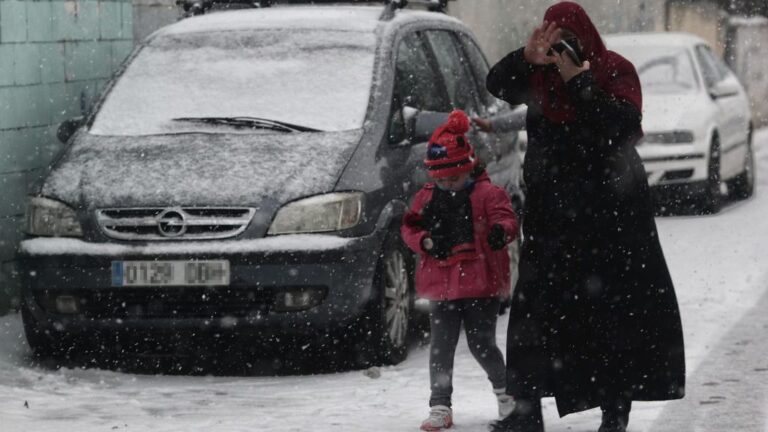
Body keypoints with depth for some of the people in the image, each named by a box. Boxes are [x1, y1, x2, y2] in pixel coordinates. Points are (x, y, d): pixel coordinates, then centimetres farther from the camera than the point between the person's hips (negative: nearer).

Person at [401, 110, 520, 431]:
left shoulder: (486, 193, -3)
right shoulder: (426, 197, 9)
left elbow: (506, 217, -12)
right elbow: (409, 227, 10)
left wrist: (501, 231, -36)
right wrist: (425, 241, -11)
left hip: (481, 285, -4)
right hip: (441, 285, 4)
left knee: (481, 344, 0)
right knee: (441, 346, 1)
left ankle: (504, 387, 26)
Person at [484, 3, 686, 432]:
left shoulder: (615, 71, -3)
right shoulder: (539, 74, 7)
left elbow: (624, 123, -18)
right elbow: (497, 85, -9)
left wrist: (578, 79, -21)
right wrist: (527, 57, -26)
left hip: (611, 212, -3)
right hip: (552, 212, 3)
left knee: (617, 308, -2)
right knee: (537, 307, 1)